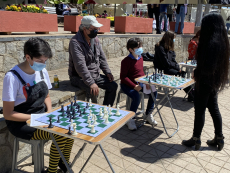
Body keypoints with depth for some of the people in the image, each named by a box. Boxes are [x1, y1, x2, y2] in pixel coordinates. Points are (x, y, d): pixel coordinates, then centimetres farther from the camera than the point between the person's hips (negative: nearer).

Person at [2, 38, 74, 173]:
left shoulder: (42, 71, -1)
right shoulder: (13, 77, -21)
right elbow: (8, 114, -18)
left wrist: (50, 112, -6)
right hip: (21, 123, -6)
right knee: (59, 135, -25)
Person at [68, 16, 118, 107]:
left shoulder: (95, 39, 6)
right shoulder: (75, 42, -20)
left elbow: (101, 57, 14)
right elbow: (80, 66, -29)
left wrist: (108, 72, 1)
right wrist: (91, 83, -35)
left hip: (95, 74, 8)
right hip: (79, 77, -8)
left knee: (113, 85, 0)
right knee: (93, 90, -32)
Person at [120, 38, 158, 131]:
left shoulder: (140, 58, 6)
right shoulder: (126, 61, -18)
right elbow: (123, 77, -19)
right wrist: (134, 86, -25)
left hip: (139, 83, 8)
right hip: (127, 85, -8)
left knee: (153, 92, -4)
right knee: (137, 97, -30)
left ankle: (148, 114, 15)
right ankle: (130, 119, -8)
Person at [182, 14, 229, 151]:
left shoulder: (211, 43, -22)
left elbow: (206, 67, -24)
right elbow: (219, 65, 12)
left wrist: (197, 77, -10)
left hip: (206, 82, -9)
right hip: (214, 82, 9)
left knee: (200, 111, 3)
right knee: (214, 109, 17)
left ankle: (196, 139, 18)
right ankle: (219, 138, 28)